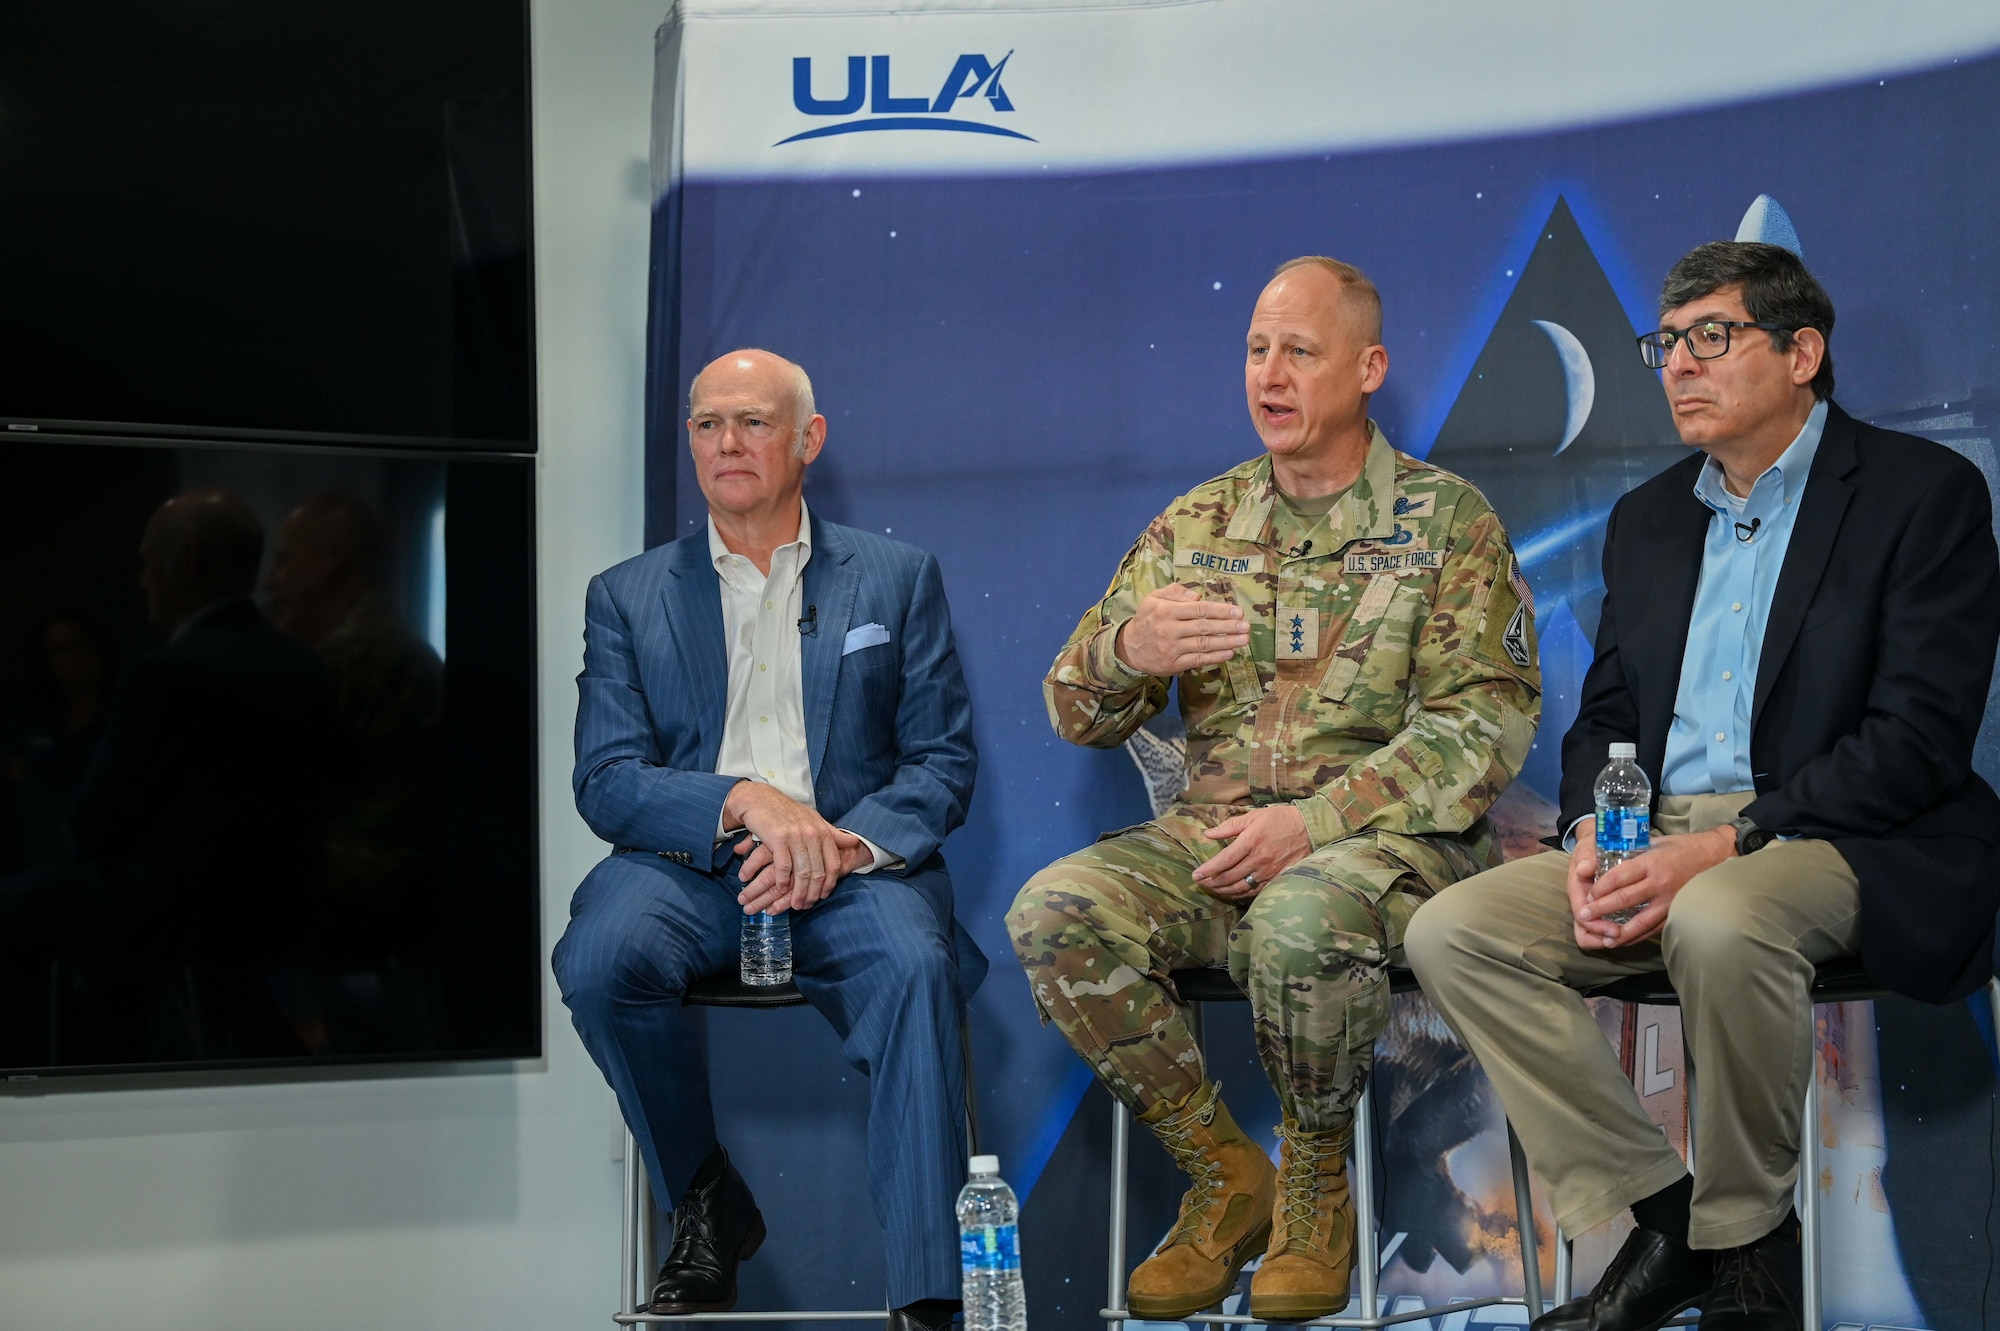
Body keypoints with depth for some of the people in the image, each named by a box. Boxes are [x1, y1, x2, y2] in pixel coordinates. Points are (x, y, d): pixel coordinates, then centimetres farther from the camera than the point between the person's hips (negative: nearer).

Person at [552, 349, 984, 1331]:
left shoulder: (897, 578, 14)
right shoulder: (627, 597, 14)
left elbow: (942, 763, 8)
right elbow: (606, 781, 3)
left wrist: (848, 843, -14)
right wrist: (746, 800, -16)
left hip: (849, 870, -1)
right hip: (688, 864, 1)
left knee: (914, 966, -34)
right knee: (600, 957, -32)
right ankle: (707, 1209, -7)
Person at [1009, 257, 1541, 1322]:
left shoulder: (1445, 521, 2)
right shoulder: (1194, 526, 14)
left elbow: (1483, 724, -8)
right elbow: (1073, 711, 13)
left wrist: (1313, 822, -20)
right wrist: (1125, 651, -12)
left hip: (1386, 837, -4)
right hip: (1208, 836, 4)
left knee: (1303, 919, -38)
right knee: (1054, 913, -23)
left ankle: (1315, 1183, -9)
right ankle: (1224, 1176, -6)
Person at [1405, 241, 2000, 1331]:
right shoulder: (1647, 519, 18)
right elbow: (1604, 716, 19)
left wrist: (1722, 846, -21)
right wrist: (1591, 837, -5)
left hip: (1842, 845, -6)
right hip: (1657, 840, 6)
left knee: (1718, 923, -39)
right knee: (1452, 931, -16)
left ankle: (1745, 1241, -15)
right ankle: (1654, 1218, -11)